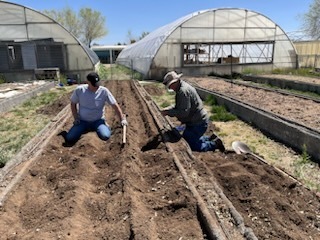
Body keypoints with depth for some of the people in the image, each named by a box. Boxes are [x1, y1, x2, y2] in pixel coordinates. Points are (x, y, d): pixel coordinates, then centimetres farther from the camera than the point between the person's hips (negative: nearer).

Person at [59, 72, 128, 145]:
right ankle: (84, 129, 16)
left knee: (105, 136, -28)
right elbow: (73, 104, 7)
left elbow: (115, 105, -9)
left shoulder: (104, 91, -12)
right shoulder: (79, 90, -8)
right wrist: (76, 118, -2)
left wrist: (122, 119, -16)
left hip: (98, 121, -2)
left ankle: (106, 126, 8)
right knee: (69, 139, -13)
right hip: (82, 121, 2)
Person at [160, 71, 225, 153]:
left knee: (192, 146, -4)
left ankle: (214, 144, 8)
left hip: (198, 123, -11)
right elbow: (179, 107, 18)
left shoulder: (183, 91, -24)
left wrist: (168, 112, -19)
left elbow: (184, 112, -28)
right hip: (194, 122, 11)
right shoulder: (183, 87, 10)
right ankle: (210, 139, 26)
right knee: (186, 139, 23)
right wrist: (167, 110, 4)